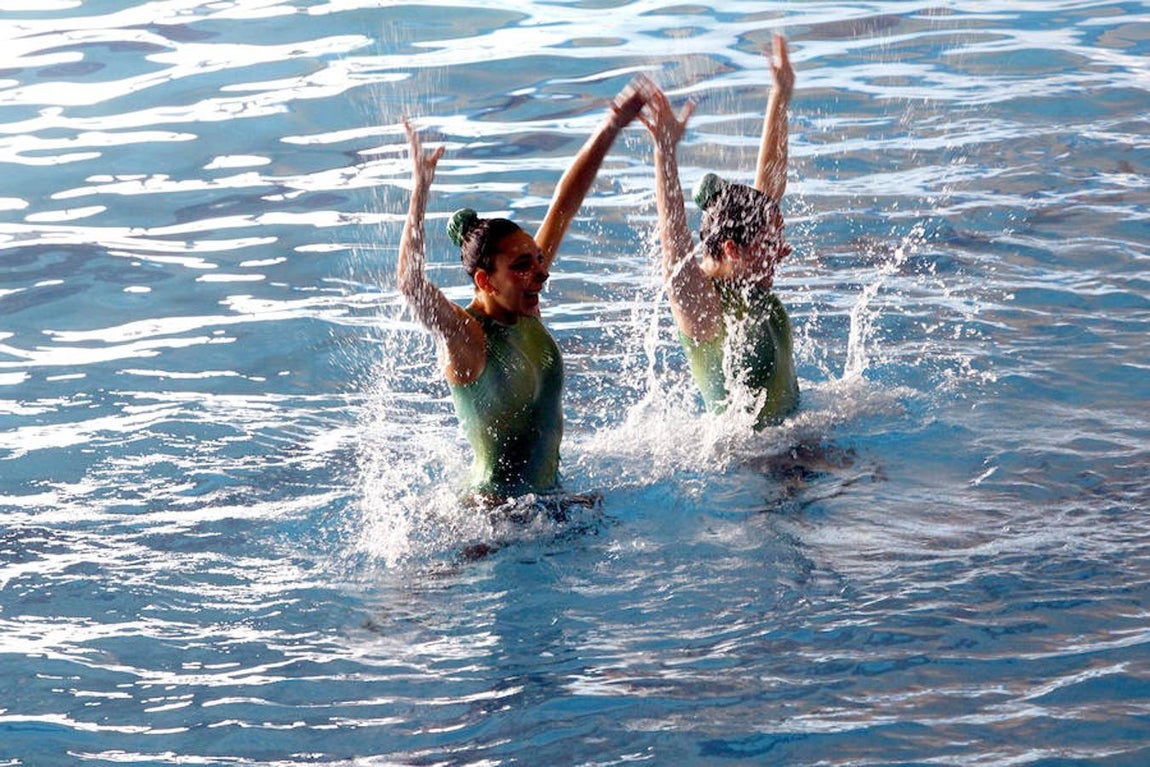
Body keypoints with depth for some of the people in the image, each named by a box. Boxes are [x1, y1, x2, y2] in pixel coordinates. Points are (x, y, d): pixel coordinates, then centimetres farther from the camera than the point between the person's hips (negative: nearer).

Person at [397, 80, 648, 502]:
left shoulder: (526, 312, 2)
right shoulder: (463, 335, -17)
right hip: (496, 510, -8)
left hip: (549, 495, 8)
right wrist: (420, 189, -43)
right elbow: (409, 283, -38)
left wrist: (611, 128, 9)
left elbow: (565, 205, 8)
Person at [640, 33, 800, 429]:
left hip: (788, 434, 9)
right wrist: (665, 151, -48)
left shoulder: (751, 289, 5)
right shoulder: (700, 305, -18)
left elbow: (770, 185, 14)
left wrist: (780, 98, 17)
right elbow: (675, 246, -38)